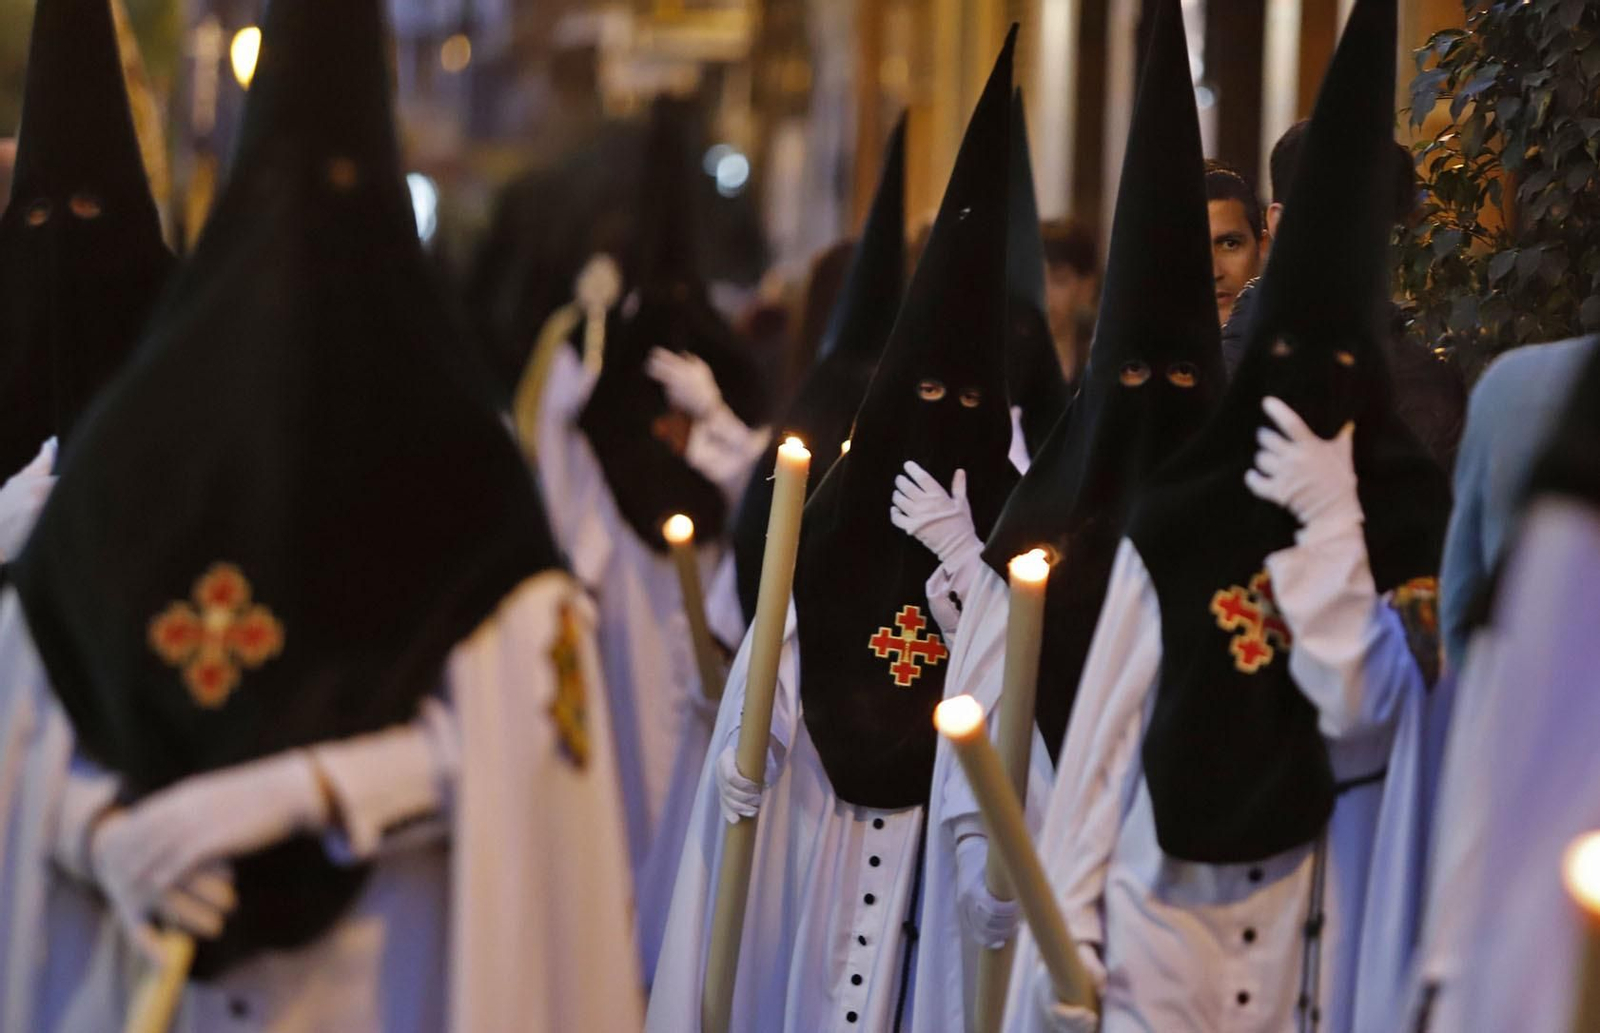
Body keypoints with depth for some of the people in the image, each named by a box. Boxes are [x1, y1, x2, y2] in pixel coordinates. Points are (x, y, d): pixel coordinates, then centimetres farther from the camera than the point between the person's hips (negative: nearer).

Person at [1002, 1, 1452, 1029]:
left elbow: (1364, 713, -14)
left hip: (1302, 923, -1)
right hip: (1156, 904, 1)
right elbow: (1104, 738, 0)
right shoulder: (1179, 515, -1)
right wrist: (1065, 935, -2)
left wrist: (1332, 526, -16)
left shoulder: (1404, 522, -3)